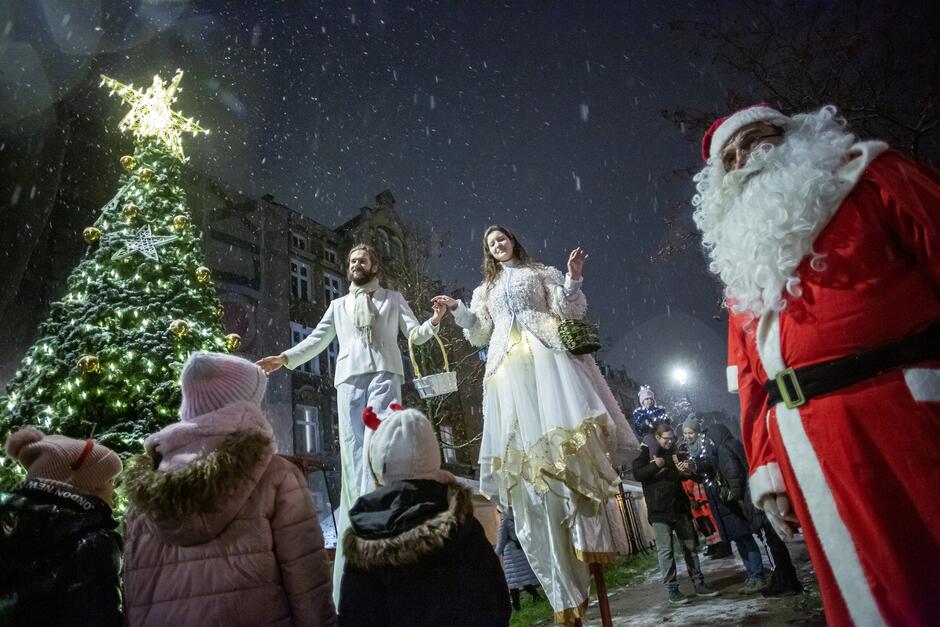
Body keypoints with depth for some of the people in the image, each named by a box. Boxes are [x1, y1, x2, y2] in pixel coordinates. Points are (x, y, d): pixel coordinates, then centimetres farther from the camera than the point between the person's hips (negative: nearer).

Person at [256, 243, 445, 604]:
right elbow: (317, 340, 23)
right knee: (353, 450, -5)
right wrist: (285, 358, 10)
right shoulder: (338, 305, 26)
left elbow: (414, 333, 10)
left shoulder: (393, 299, 19)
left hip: (384, 373, -3)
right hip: (349, 377, 3)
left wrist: (433, 323, -12)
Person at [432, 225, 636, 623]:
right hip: (508, 366, 2)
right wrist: (458, 310, 9)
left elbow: (569, 310, 10)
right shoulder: (485, 291, 29)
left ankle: (592, 535, -18)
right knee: (524, 446, -9)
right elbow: (481, 334, 21)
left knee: (566, 431, -23)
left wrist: (573, 279, -5)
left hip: (544, 354, -1)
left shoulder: (541, 273, 21)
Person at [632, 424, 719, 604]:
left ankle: (699, 584, 20)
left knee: (690, 546, 10)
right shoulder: (646, 452, -2)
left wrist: (686, 470, 1)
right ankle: (672, 589, 2)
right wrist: (655, 465, -27)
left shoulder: (673, 452, 14)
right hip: (659, 509, -6)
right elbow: (637, 474, -14)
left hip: (679, 506, 6)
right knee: (665, 550, -4)